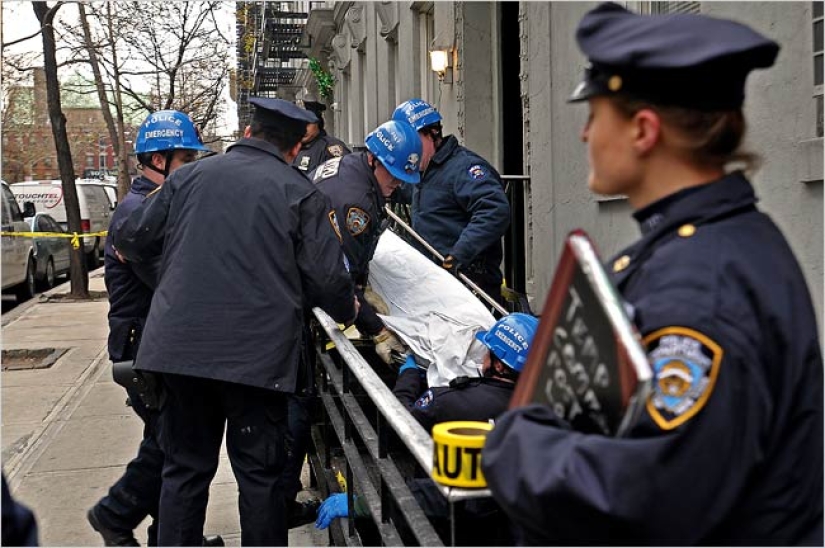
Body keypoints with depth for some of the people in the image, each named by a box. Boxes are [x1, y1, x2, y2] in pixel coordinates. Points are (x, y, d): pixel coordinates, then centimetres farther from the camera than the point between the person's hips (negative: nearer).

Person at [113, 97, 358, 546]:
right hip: (259, 356, -3)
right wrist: (348, 311, 18)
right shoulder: (301, 194, -1)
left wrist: (128, 250, 36)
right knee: (259, 474, 9)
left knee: (185, 469, 14)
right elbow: (328, 278, -4)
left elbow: (130, 239, 12)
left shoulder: (188, 176, 7)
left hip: (179, 348, 3)